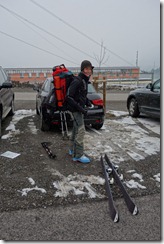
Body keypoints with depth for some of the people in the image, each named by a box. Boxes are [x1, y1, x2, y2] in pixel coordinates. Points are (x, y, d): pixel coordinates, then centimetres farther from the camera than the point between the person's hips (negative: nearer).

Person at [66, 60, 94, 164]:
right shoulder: (77, 81, -20)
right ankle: (78, 155, -5)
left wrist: (87, 101, 6)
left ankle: (73, 150, 31)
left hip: (79, 109, 10)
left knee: (76, 129, 17)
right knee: (81, 130, -11)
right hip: (76, 109, -10)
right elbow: (69, 97, -23)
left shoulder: (84, 80, 10)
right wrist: (80, 108, -24)